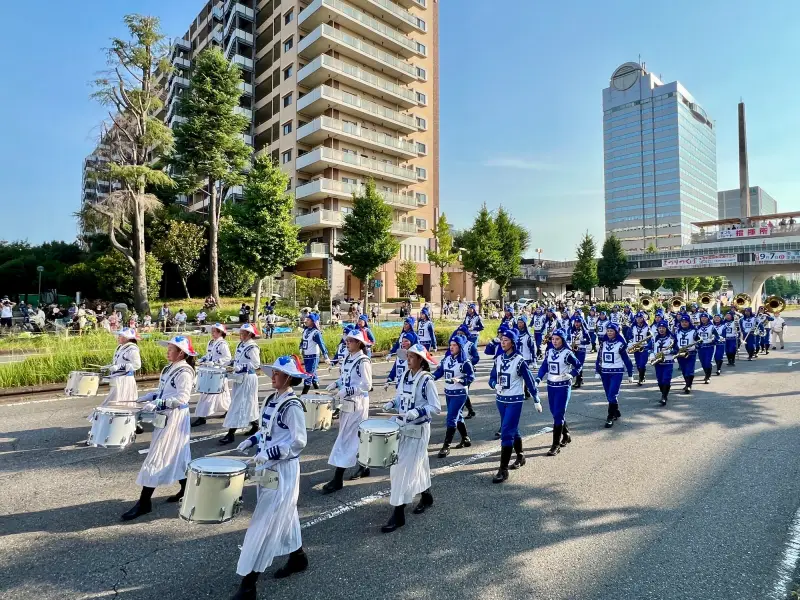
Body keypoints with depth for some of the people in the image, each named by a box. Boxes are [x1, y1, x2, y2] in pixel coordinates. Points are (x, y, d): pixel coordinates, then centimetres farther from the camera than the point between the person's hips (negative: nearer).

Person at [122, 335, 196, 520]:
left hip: (174, 417, -10)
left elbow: (182, 398, -27)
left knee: (156, 457, -6)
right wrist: (145, 398, 8)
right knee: (177, 454, 17)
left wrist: (157, 404, -30)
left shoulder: (184, 372, -19)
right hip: (165, 415, 10)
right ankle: (186, 490, 29)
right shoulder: (169, 368, 11)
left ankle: (145, 501, 2)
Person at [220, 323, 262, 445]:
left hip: (248, 379, -9)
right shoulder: (240, 345, 9)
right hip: (239, 378, 9)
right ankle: (255, 425, 30)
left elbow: (256, 365, -21)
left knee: (238, 405, -7)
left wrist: (238, 368, -24)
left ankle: (231, 433, -4)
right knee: (248, 404, 16)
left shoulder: (253, 347, -17)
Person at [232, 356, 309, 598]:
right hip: (267, 467, 9)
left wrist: (270, 453, -25)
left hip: (283, 470, -9)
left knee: (264, 523, -4)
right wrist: (251, 441, 4)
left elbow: (299, 442, -22)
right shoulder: (270, 400, 5)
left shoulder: (292, 406, -21)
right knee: (283, 516, 22)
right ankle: (298, 558, 42)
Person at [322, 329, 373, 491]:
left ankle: (338, 479, 0)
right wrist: (336, 384, 3)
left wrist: (347, 391, -24)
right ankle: (364, 467, 35)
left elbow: (367, 385, -20)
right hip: (347, 403, 8)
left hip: (357, 404, -8)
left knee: (345, 440, -6)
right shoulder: (348, 358, 7)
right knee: (357, 437, 19)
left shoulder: (363, 361, -18)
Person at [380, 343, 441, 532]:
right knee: (397, 466, 17)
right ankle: (426, 496, 39)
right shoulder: (405, 376, 4)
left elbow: (436, 407, -17)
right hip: (401, 427, 8)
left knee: (405, 469, -6)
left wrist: (417, 412, -31)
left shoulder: (426, 381, -16)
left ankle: (398, 513, 3)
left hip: (418, 430, -8)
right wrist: (392, 404, -4)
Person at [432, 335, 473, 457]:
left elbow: (471, 377, -14)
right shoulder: (446, 358, 4)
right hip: (448, 392, 7)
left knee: (451, 419, -9)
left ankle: (446, 446, -4)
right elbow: (439, 371, 2)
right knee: (457, 417, 19)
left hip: (459, 393, -7)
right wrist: (432, 377, -16)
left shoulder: (465, 362, -14)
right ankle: (466, 439, 37)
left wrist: (460, 380, -29)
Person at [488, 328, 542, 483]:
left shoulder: (519, 360, -14)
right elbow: (492, 378, 9)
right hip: (501, 399, 6)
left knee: (506, 433, -11)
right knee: (512, 430, 20)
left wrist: (537, 400, -2)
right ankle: (520, 456, 41)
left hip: (515, 400, -6)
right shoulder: (498, 359, 2)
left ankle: (503, 470, -7)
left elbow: (529, 381, -7)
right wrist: (495, 385, -14)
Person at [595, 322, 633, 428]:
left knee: (612, 395, -12)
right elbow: (599, 358, 9)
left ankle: (610, 418, -7)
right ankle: (616, 413, 31)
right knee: (609, 396, 12)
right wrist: (597, 372, 6)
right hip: (605, 373, 5)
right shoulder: (603, 343, 6)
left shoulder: (620, 344, -7)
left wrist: (630, 375, -2)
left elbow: (627, 359, -4)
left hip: (616, 373, -5)